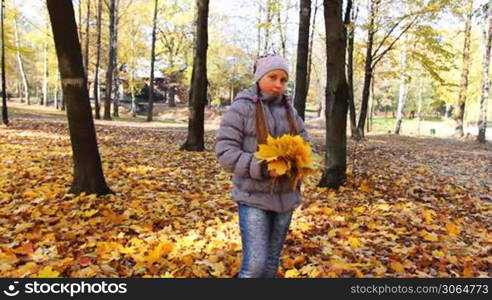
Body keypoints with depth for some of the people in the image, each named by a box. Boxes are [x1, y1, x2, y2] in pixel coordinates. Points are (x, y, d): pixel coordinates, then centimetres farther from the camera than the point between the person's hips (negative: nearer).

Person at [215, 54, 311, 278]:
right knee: (255, 264, -7)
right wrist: (263, 167, -24)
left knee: (272, 260, 16)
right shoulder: (242, 107, -9)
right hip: (254, 197, -5)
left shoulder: (289, 110, 8)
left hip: (286, 196, 6)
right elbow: (225, 152, -14)